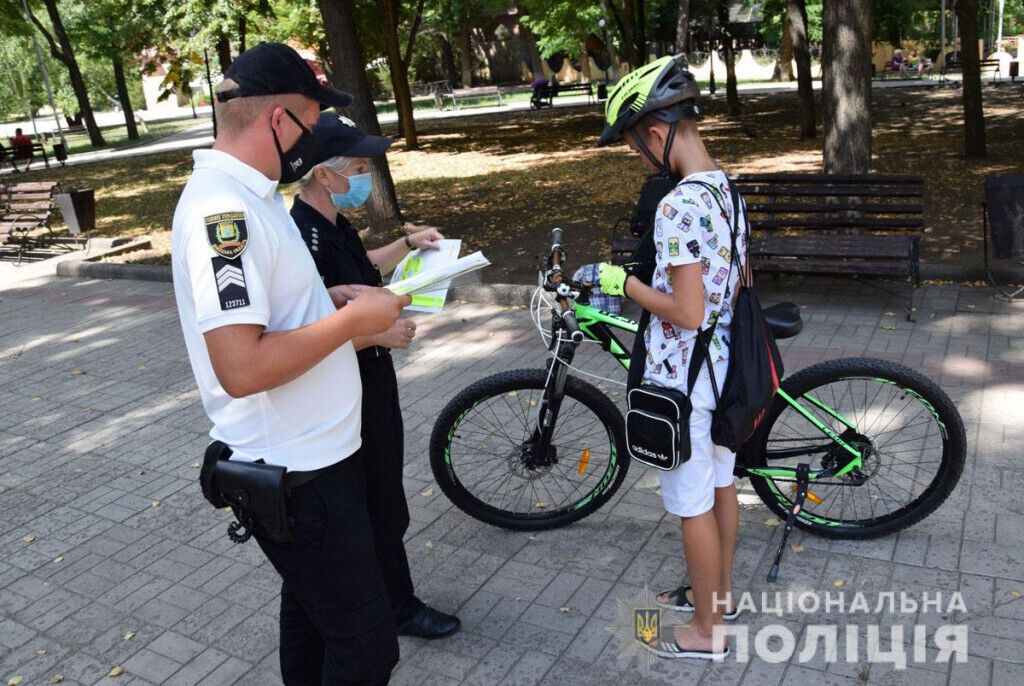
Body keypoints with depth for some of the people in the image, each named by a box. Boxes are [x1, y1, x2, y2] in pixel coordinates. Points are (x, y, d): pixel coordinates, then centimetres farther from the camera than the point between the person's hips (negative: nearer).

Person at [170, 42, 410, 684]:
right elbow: (242, 368, -31)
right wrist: (352, 320, -21)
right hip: (298, 478, -10)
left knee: (314, 610, 26)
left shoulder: (246, 193, 9)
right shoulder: (222, 209, -24)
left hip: (311, 455, 10)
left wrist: (332, 297, 6)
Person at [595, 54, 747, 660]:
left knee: (693, 506, 7)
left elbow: (687, 312, -28)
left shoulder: (679, 206, -25)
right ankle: (719, 593, 43)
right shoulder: (726, 190, 4)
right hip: (722, 368, 9)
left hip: (683, 378, -9)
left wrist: (625, 282, -15)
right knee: (721, 485, 23)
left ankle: (706, 631, 26)